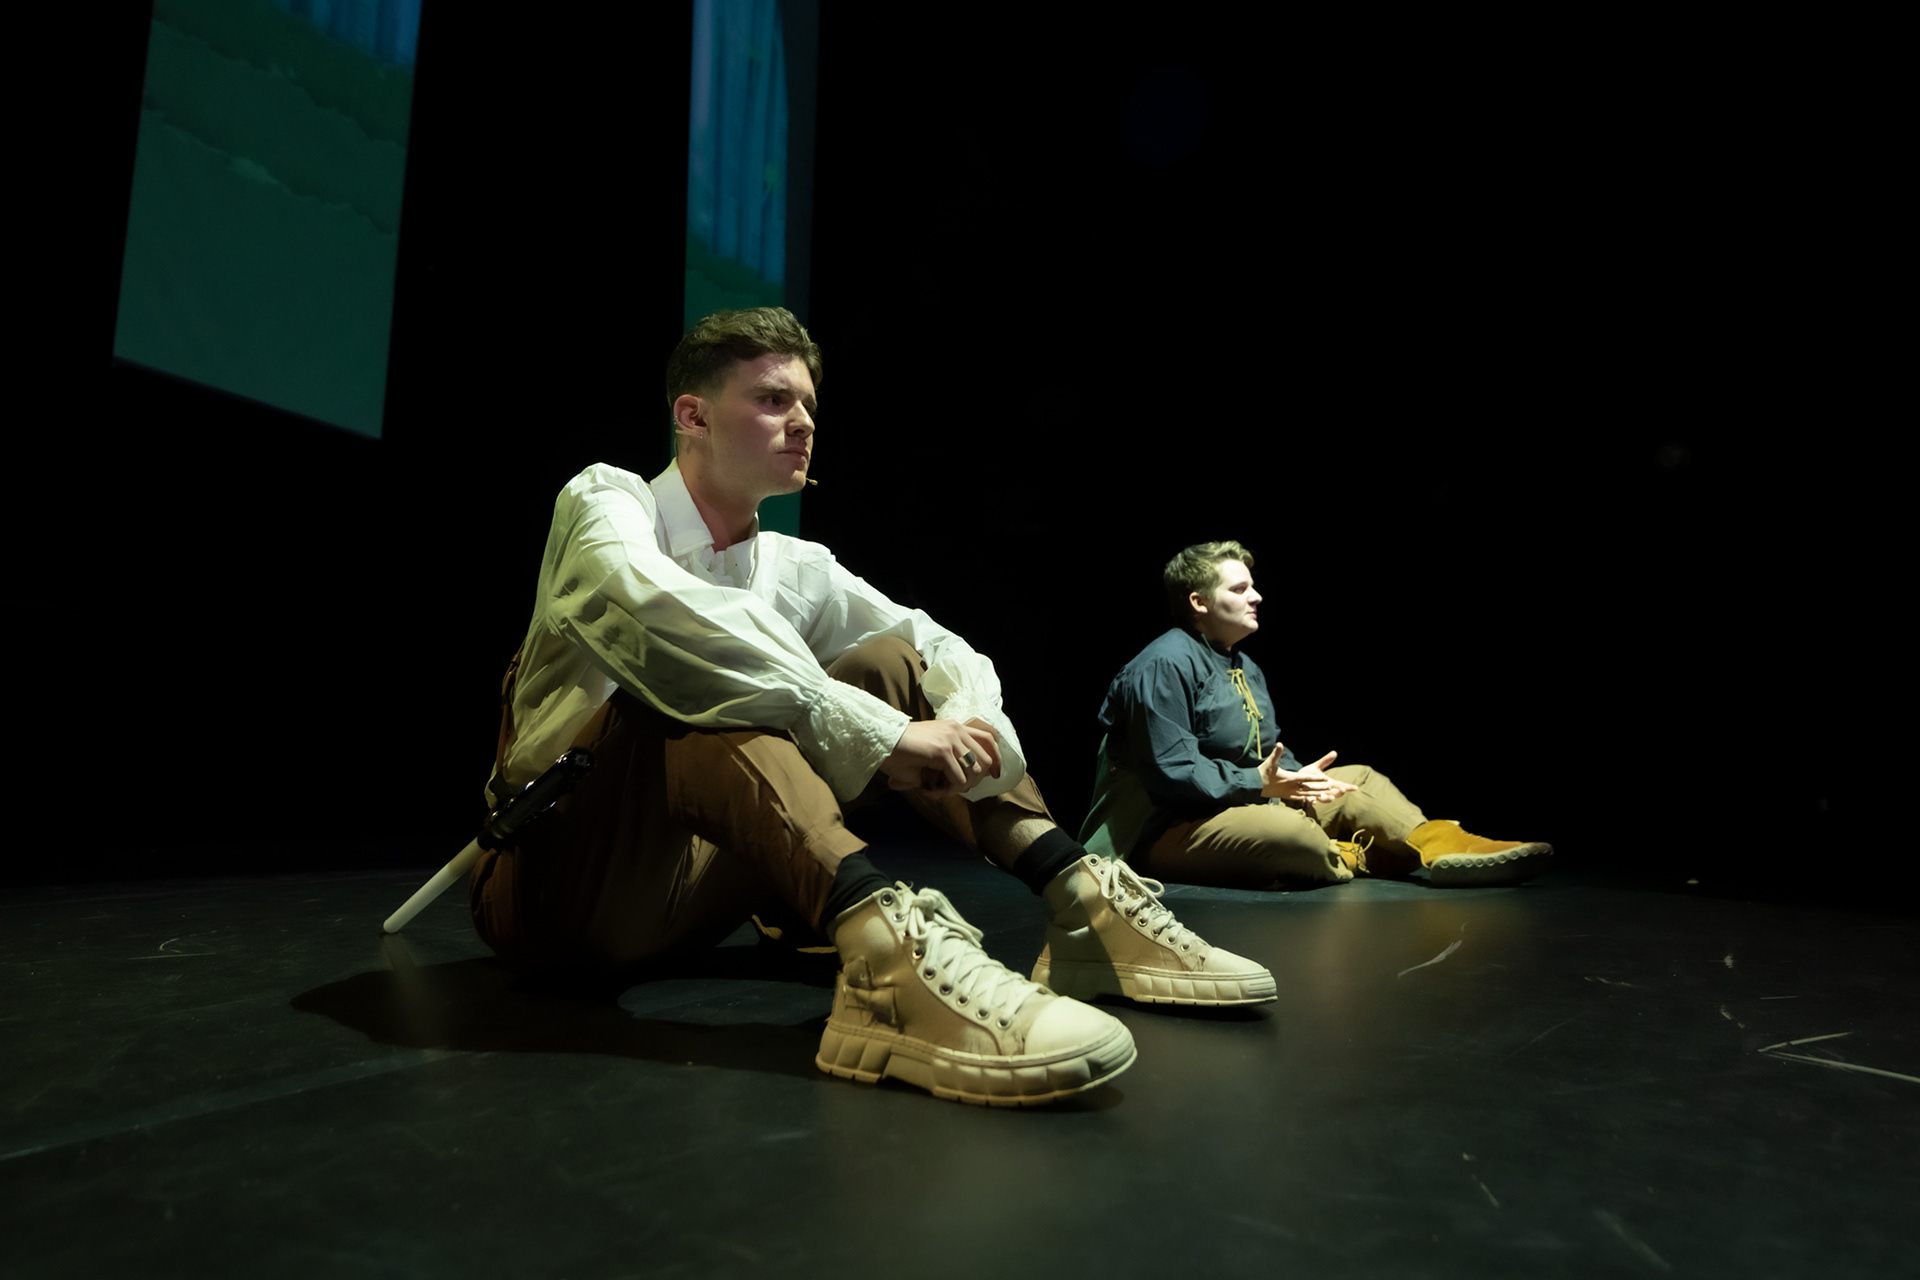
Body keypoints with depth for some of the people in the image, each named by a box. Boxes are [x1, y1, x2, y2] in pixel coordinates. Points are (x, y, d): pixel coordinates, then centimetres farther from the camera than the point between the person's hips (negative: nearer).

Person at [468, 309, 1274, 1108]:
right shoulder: (604, 500, -9)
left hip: (689, 883, 5)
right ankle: (882, 945, -51)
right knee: (693, 683, -32)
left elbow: (948, 651, 3)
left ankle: (1080, 896, -18)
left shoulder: (798, 569, 7)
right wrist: (880, 735, -36)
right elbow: (657, 609, -32)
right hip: (558, 880, -5)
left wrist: (966, 734, -21)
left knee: (887, 662, -5)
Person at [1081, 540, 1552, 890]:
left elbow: (1270, 753, 17)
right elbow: (1171, 771, -23)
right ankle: (1346, 860, -5)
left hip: (1249, 801, 10)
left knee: (1358, 778, 9)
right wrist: (1258, 783, -24)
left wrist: (1295, 777, -5)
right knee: (1292, 833, -37)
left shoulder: (1245, 667, 17)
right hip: (1168, 831, -10)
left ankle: (1439, 844, -13)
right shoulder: (1164, 665, -16)